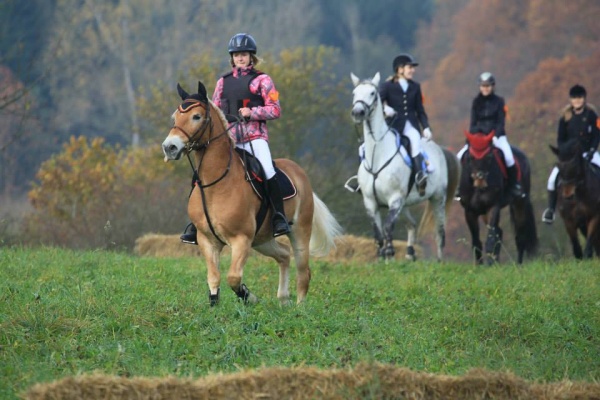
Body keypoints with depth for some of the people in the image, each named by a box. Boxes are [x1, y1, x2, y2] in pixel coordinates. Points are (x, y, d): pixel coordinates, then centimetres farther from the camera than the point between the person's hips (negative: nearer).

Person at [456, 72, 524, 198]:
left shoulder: (499, 101, 0)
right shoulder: (476, 102, 8)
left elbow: (501, 122, -6)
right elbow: (473, 122, 6)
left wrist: (495, 136, -20)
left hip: (496, 135, -3)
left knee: (508, 157, -29)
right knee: (460, 157, -14)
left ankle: (514, 186, -14)